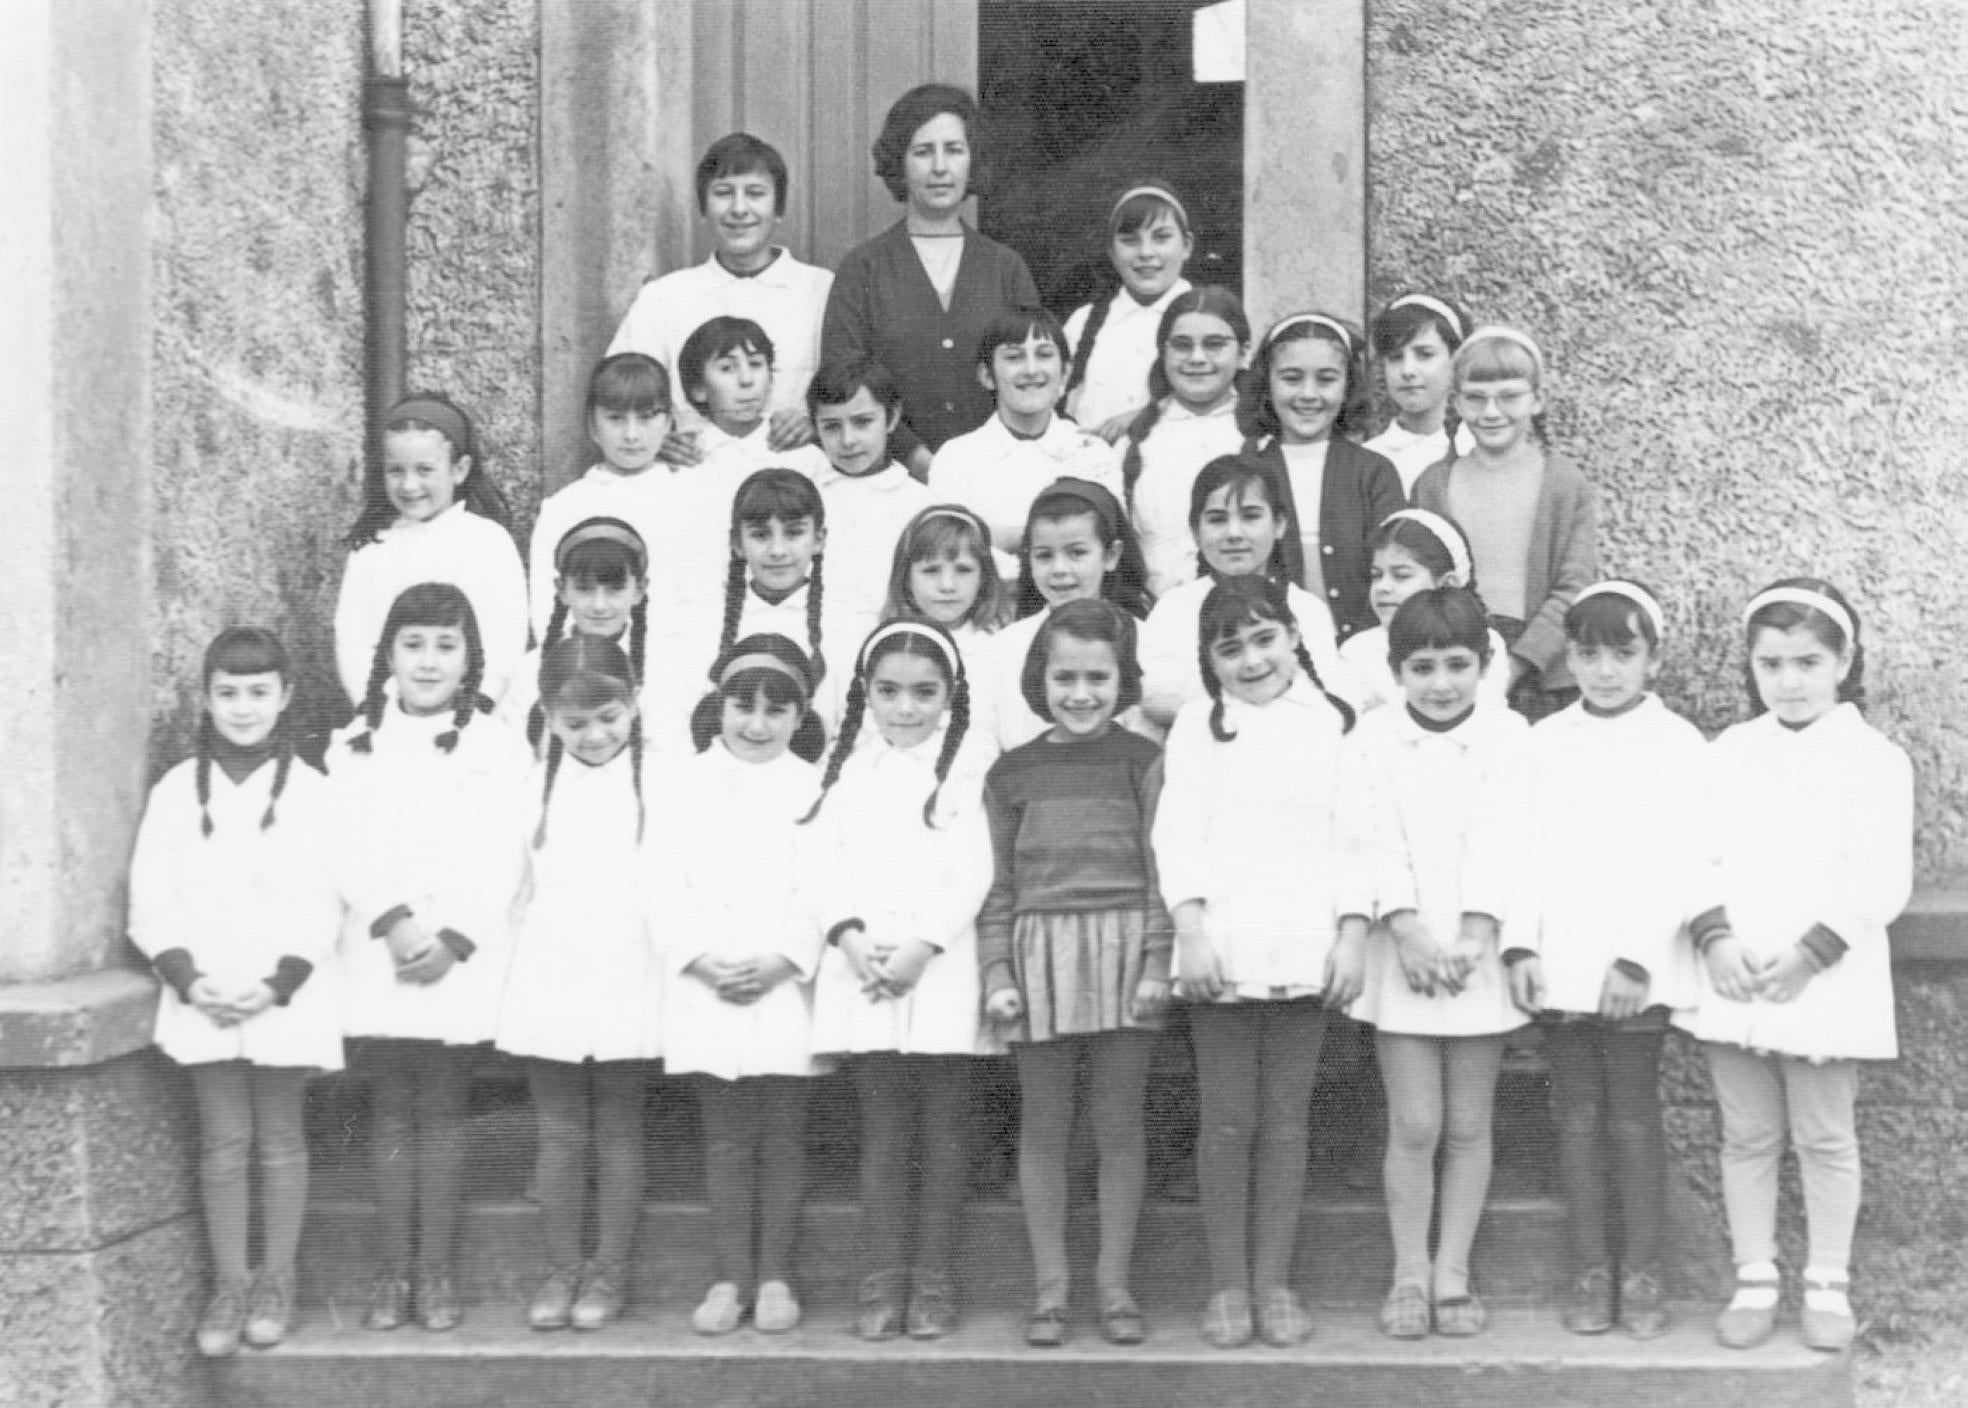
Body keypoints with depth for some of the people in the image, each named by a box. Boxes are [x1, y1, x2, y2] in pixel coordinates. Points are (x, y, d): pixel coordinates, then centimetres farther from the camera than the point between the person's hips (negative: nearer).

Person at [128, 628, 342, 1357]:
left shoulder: (312, 792, -1)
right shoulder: (175, 791, 4)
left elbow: (321, 907, -3)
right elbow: (151, 902, 1)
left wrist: (279, 985, -14)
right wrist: (188, 979, -12)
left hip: (286, 997, -1)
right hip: (202, 998, 1)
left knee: (280, 1139, 6)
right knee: (222, 1142, 4)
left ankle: (275, 1282, 15)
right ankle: (228, 1284, 12)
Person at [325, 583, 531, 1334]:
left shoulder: (497, 746, 4)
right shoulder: (353, 745, 8)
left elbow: (500, 858, -3)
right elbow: (349, 849, -1)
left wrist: (453, 938, -13)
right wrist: (395, 921, -15)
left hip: (462, 959, -1)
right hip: (377, 957, 1)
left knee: (441, 1109, 3)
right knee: (391, 1110, 5)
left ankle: (436, 1271, 8)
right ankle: (391, 1271, 9)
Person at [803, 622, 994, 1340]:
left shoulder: (967, 766, 2)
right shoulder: (844, 766, 12)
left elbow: (973, 869, -6)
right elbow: (825, 859, 4)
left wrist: (923, 943, -16)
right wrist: (849, 932, -12)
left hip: (940, 967, -2)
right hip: (861, 970, 2)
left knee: (942, 1127, 2)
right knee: (882, 1127, 5)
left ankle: (932, 1280, 8)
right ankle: (882, 1280, 8)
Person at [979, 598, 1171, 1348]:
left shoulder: (1142, 761, 2)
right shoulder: (1012, 773, 7)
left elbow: (1162, 869, 0)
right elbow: (997, 886, 8)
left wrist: (1158, 962, -7)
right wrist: (996, 975, 1)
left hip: (1123, 950, -1)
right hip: (1040, 954, 2)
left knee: (1119, 1123, 5)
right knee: (1042, 1125, 6)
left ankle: (1114, 1282, 15)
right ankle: (1050, 1286, 15)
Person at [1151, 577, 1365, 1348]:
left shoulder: (1335, 722, 8)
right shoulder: (1197, 726, 8)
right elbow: (1178, 830, 1)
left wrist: (1353, 931, -3)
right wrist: (1191, 925, -10)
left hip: (1306, 949, 0)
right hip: (1220, 949, 0)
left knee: (1285, 1118, 5)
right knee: (1227, 1119, 2)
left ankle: (1274, 1280, 13)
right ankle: (1227, 1283, 10)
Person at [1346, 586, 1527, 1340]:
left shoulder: (1507, 736, 1)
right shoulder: (1372, 738, 2)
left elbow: (1498, 841, -6)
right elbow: (1374, 838, -5)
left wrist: (1473, 937, -16)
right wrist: (1408, 930, -16)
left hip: (1479, 952, 0)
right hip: (1402, 951, 0)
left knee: (1468, 1124, 6)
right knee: (1414, 1124, -1)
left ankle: (1452, 1271, 16)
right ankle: (1410, 1273, 12)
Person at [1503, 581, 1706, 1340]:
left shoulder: (1676, 743, -1)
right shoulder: (1545, 742, 8)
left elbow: (1680, 860, -7)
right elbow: (1524, 847, 6)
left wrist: (1638, 958, -14)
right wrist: (1521, 945, -4)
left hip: (1637, 968, -3)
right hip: (1559, 964, 3)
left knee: (1634, 1117, 0)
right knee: (1578, 1116, 7)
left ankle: (1641, 1273, 10)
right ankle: (1590, 1270, 14)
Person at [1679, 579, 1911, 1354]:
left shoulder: (1873, 758, -2)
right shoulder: (1727, 753, 8)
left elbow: (1880, 880, -9)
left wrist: (1811, 953, -16)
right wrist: (1714, 936, -12)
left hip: (1826, 988, -3)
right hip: (1733, 982, 3)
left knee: (1824, 1137, 6)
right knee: (1747, 1137, 8)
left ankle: (1828, 1284, 18)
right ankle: (1754, 1280, 18)